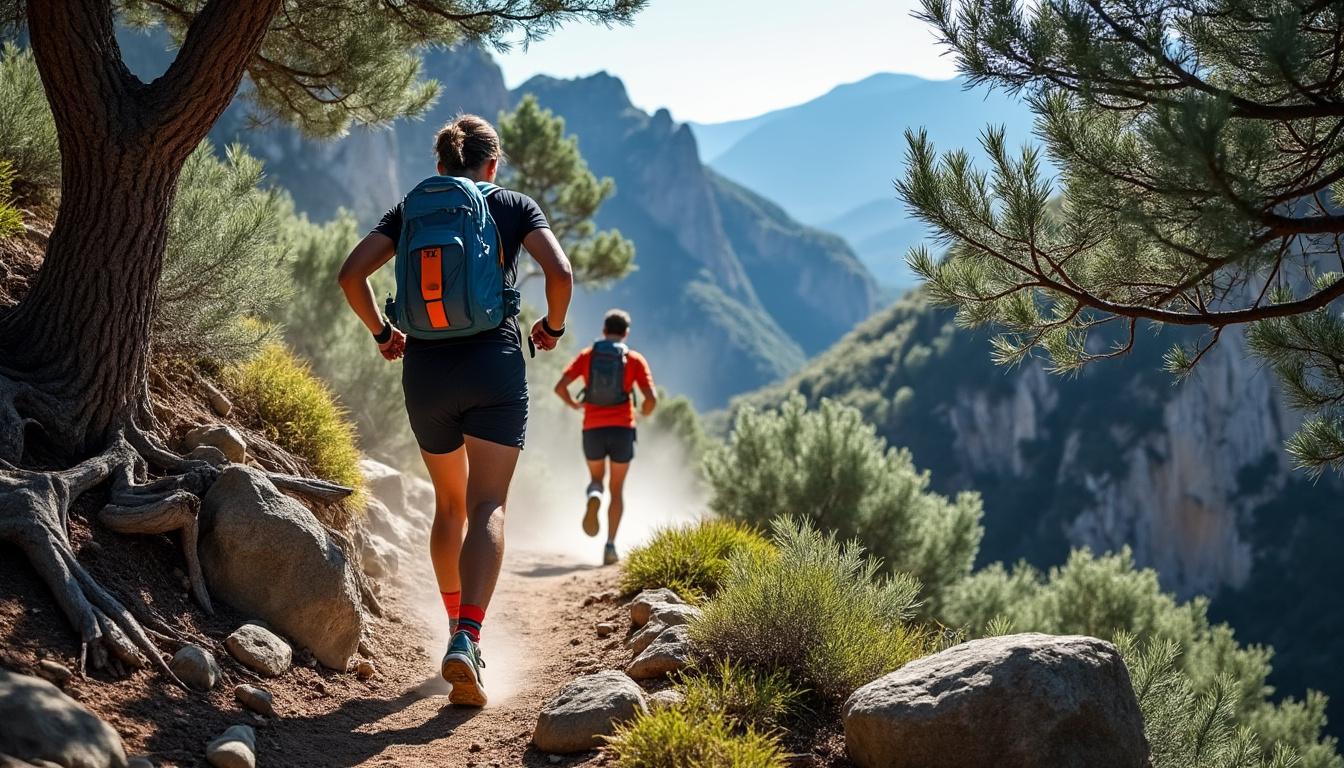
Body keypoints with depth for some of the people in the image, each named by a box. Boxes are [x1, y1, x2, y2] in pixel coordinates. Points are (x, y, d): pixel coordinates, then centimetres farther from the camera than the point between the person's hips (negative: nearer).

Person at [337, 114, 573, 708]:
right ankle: (466, 640, -25)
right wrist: (552, 326, 8)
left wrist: (381, 331, 14)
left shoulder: (411, 209, 12)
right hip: (495, 366, -3)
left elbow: (351, 273, 2)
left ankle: (458, 628, 25)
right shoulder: (515, 206, 6)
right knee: (487, 507, -7)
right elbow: (559, 272, -8)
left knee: (449, 503, 19)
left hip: (425, 369, 3)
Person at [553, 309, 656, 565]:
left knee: (596, 478, 23)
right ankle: (610, 545, 2)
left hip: (593, 429, 1)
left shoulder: (587, 355, 7)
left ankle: (593, 497, -14)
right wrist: (644, 412, 17)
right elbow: (651, 399, -6)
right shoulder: (635, 359, 3)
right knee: (617, 489, 12)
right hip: (622, 428, -1)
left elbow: (560, 387, -3)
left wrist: (573, 404, 16)